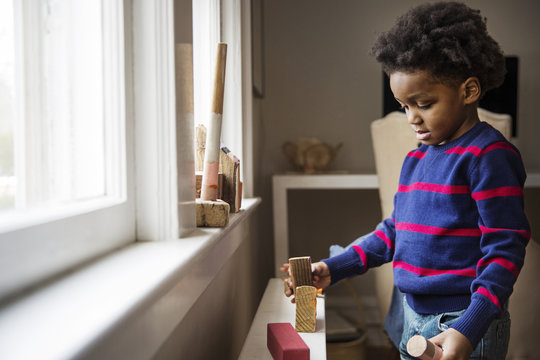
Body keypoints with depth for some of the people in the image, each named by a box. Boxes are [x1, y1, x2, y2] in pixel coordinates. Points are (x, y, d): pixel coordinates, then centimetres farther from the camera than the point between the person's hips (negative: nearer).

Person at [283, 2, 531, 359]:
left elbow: (504, 250, -16)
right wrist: (333, 269, 9)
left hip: (464, 323, -7)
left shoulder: (489, 156, -13)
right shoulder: (416, 159, 10)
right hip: (415, 319, 7)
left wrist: (469, 329, -25)